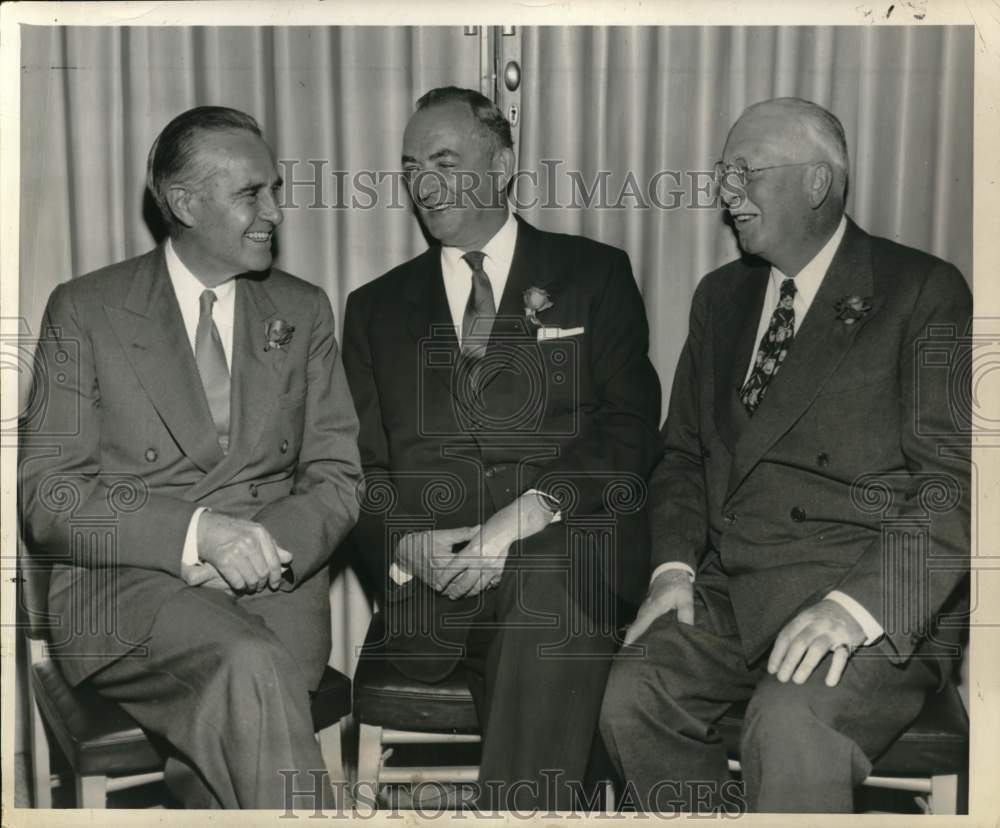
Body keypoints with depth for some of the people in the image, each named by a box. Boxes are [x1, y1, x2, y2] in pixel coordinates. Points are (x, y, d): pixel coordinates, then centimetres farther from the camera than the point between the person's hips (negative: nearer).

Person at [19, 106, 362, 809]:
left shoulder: (303, 311, 13)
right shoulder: (84, 310, 4)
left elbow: (337, 477, 10)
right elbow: (48, 498, -3)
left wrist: (266, 545, -12)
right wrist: (197, 531, -19)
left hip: (274, 586, 2)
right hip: (125, 588, -2)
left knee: (226, 726, -30)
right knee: (251, 665, -33)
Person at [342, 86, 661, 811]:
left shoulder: (594, 275, 12)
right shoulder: (377, 308, 19)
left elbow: (631, 430, 1)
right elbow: (362, 466, 13)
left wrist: (534, 510, -14)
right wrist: (406, 544, -8)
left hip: (567, 544, -1)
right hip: (433, 580, 2)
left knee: (547, 588, -30)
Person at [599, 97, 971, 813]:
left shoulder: (923, 291, -2)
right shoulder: (721, 296, 17)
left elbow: (954, 480, -10)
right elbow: (683, 450, 18)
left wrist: (857, 606, -22)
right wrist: (675, 566, 0)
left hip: (872, 598, -5)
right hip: (729, 588, 5)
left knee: (791, 728, -32)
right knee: (632, 699, -20)